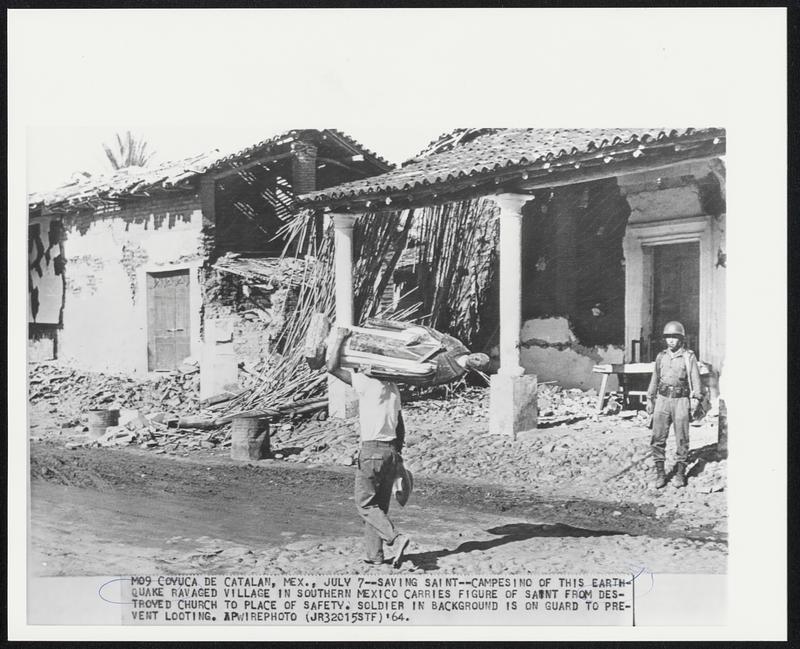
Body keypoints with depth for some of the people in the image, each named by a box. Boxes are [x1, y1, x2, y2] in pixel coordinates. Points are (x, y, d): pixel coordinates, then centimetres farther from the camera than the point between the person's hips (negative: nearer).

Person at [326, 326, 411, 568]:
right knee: (380, 506, 13)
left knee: (365, 504, 1)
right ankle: (374, 554, 16)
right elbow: (401, 429, 17)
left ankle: (395, 538, -14)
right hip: (391, 450, 7)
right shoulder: (393, 389, 13)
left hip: (372, 450, -7)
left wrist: (340, 338, -1)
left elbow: (332, 367, -11)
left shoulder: (367, 384, -10)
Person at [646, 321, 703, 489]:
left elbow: (695, 379, -2)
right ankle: (660, 473, 5)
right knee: (658, 438, -2)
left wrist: (695, 398, -12)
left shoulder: (689, 357, 1)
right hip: (662, 399, 3)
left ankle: (680, 473, 12)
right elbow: (654, 379, 16)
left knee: (682, 438, 1)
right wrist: (650, 399, 15)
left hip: (681, 401, -3)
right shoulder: (661, 357, 11)